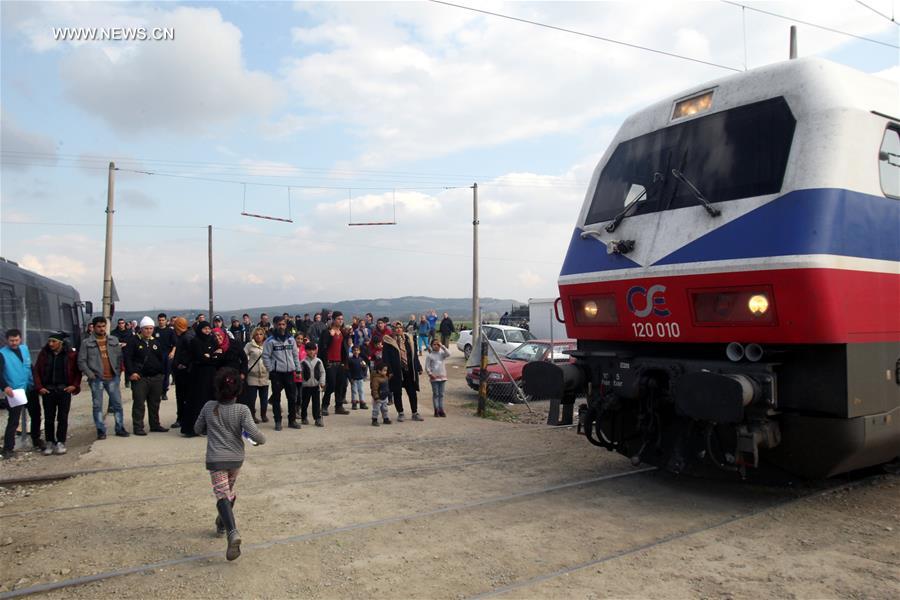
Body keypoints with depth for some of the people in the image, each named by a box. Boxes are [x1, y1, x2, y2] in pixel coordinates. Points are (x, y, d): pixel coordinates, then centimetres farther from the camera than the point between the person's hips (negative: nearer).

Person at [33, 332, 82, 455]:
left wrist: (75, 385, -7)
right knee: (49, 418, 7)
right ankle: (50, 443, 16)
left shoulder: (71, 354, -4)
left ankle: (60, 443, 11)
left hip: (64, 389, -2)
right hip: (48, 390, 2)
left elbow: (77, 371, 2)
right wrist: (39, 387, -2)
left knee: (63, 417, 3)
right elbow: (36, 371, 6)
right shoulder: (44, 353, 1)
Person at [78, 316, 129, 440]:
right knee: (97, 405, 3)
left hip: (112, 377, 2)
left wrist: (118, 371, 0)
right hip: (96, 379, -2)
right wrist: (90, 374, -9)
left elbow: (119, 357, 10)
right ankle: (101, 431, 11)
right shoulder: (86, 343, 1)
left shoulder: (114, 340, 10)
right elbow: (81, 361, -1)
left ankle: (120, 428, 14)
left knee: (117, 403, 4)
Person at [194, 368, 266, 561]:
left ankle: (232, 532, -29)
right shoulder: (242, 410, -12)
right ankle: (222, 524, 43)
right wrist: (262, 439, 1)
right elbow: (253, 433, -20)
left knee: (222, 495, -8)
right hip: (236, 459, 2)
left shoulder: (209, 407, -5)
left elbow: (198, 429, 10)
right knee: (229, 491, 25)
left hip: (216, 460, -1)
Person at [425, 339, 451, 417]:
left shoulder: (442, 354, 6)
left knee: (441, 394, 6)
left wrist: (442, 346, -13)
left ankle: (441, 410, 10)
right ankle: (436, 410, 4)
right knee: (435, 394, 1)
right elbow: (427, 367, -3)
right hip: (434, 377, -3)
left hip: (442, 376, 3)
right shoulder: (429, 355, -2)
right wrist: (430, 374, -15)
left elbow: (448, 354, -14)